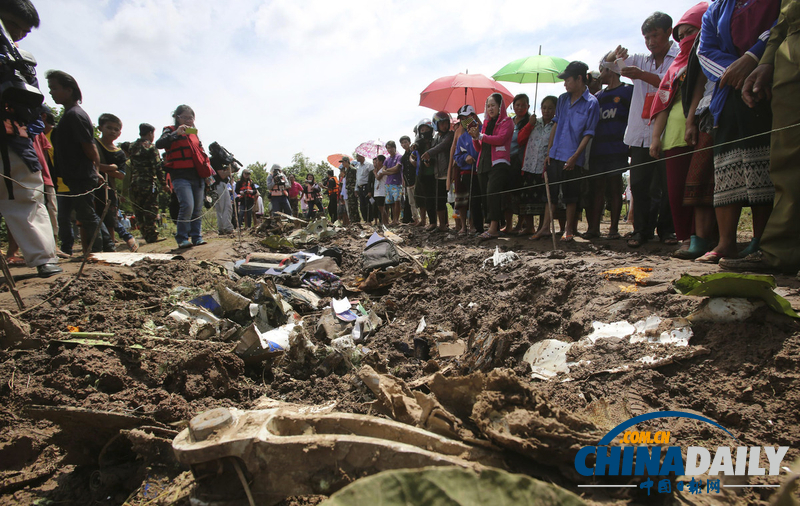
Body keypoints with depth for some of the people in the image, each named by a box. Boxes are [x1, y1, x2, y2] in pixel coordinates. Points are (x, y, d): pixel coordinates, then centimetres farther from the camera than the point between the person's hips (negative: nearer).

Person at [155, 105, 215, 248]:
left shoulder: (194, 133, 20)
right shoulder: (171, 131, 4)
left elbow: (202, 154, 24)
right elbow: (159, 144, -15)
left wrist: (207, 173, 15)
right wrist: (176, 133, -25)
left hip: (197, 176, 6)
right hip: (180, 176, -6)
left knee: (198, 208, 5)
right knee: (187, 206, -18)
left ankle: (196, 237, 14)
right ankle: (182, 238, -5)